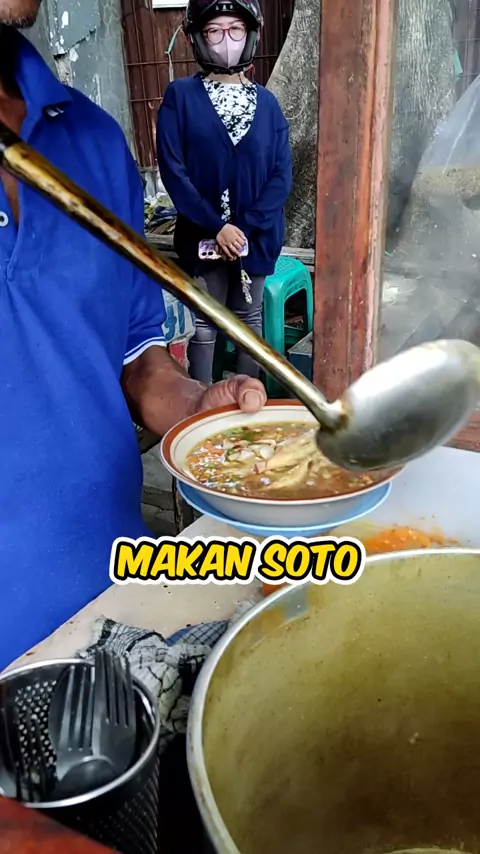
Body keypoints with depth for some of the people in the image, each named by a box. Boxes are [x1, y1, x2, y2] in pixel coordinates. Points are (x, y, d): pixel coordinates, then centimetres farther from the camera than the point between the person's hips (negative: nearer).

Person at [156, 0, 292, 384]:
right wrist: (216, 226, -16)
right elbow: (173, 170, -10)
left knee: (249, 317, 13)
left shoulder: (267, 102, 3)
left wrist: (245, 228, -13)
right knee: (205, 322, 5)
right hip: (202, 234, -2)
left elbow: (282, 175, -2)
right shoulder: (180, 96, -4)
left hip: (256, 235, 2)